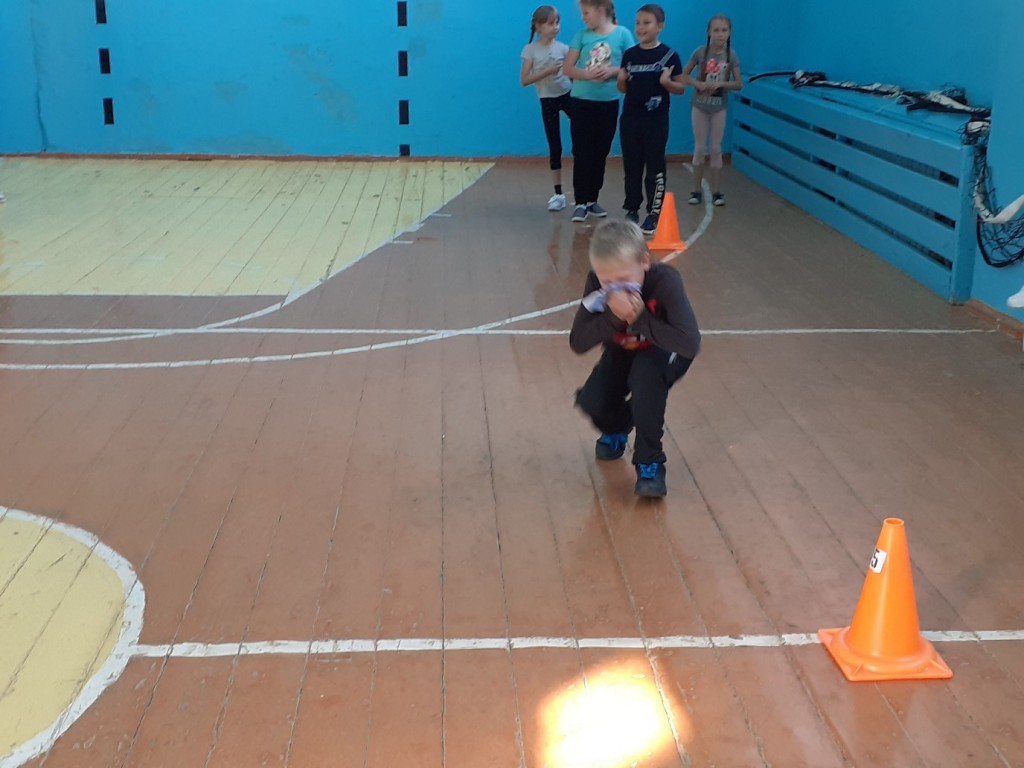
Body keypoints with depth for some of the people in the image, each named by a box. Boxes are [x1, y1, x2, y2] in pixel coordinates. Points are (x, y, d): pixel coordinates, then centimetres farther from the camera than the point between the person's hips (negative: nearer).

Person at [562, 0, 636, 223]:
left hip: (608, 102, 0)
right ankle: (580, 202, -1)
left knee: (600, 153, 8)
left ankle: (592, 200, 19)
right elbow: (567, 68, 1)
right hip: (582, 101, 0)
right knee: (582, 153, -4)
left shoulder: (622, 34, -2)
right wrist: (587, 74, -17)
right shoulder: (581, 35, 1)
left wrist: (613, 71, -17)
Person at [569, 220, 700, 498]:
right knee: (590, 402, -19)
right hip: (622, 352, 3)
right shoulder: (596, 282, -26)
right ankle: (616, 429, 20)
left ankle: (650, 463, -19)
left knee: (645, 372, -36)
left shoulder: (665, 281, -36)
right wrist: (613, 316, -44)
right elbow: (577, 343, -29)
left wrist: (641, 319, -42)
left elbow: (690, 343, -44)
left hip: (663, 353, -3)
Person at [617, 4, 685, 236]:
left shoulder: (669, 55, -6)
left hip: (656, 119, -4)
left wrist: (667, 82, -22)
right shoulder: (629, 54, 5)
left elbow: (681, 87, -2)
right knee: (631, 166, 9)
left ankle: (654, 214, 8)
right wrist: (621, 80, -8)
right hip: (630, 117, 4)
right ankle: (632, 210, 19)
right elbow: (623, 89, 13)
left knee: (655, 167, 1)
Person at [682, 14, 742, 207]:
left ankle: (716, 192, 12)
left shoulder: (731, 55, -6)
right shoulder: (700, 52, -7)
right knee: (700, 149, 5)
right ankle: (696, 191, 13)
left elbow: (739, 84, -4)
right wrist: (699, 84, -18)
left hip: (719, 108, 0)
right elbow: (684, 75, -1)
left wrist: (721, 84, -21)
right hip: (700, 106, 0)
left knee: (716, 149, 5)